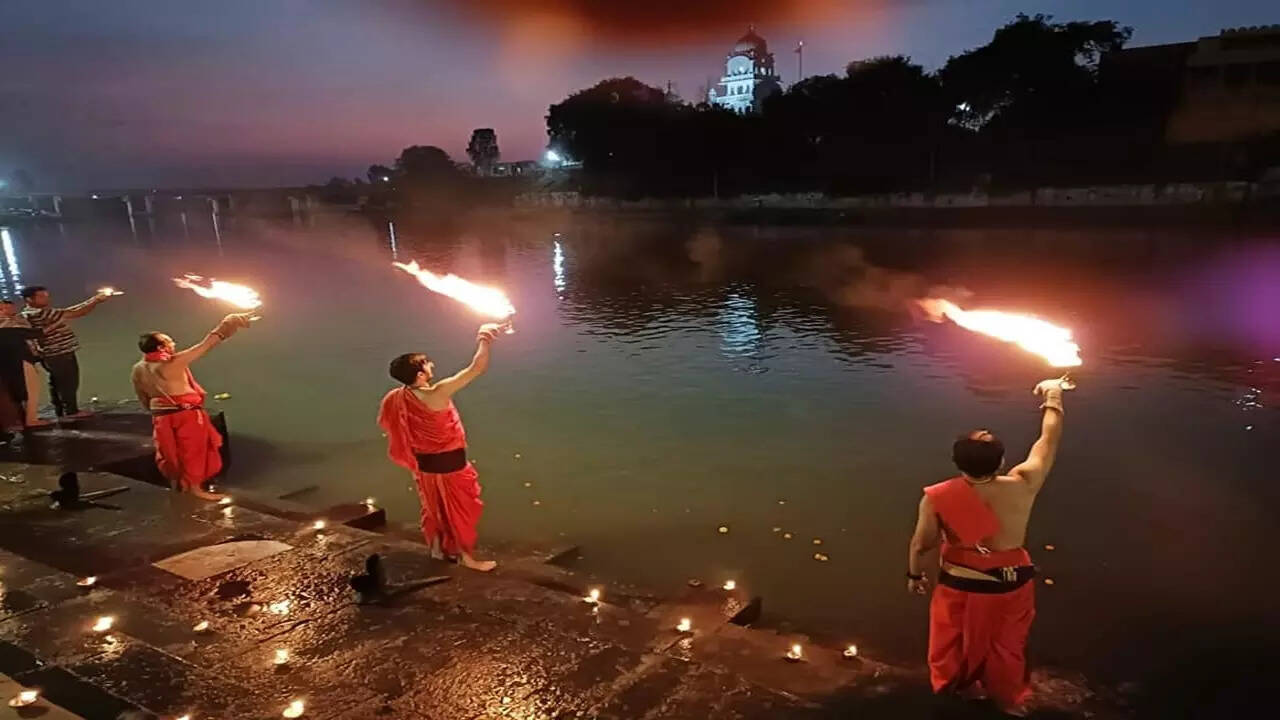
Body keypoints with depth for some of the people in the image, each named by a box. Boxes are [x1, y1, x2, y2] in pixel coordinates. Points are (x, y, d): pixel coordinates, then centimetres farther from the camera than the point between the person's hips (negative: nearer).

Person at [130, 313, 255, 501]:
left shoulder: (139, 369, 3)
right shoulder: (173, 363, -19)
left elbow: (143, 398, 13)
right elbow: (205, 345, -19)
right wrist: (227, 324, -13)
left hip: (161, 416, 7)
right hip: (186, 414, -7)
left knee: (170, 453, 19)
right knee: (193, 452, 5)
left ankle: (177, 484, 32)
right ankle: (195, 488, 11)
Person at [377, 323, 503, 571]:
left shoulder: (399, 398, -8)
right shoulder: (437, 394, -30)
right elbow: (477, 368, -29)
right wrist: (484, 340, -15)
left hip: (424, 464, 7)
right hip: (449, 464, -7)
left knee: (435, 507, 26)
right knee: (462, 510, 12)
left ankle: (437, 548, 44)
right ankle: (467, 557, 24)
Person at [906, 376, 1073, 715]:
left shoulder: (936, 498, -26)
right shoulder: (1022, 487, -26)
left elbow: (921, 544, -12)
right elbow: (1049, 441, -11)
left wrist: (914, 574, 8)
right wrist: (1053, 396, 4)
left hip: (960, 584, 0)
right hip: (1010, 583, 1)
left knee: (958, 636, 28)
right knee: (1005, 642, 27)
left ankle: (966, 684, 54)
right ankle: (1008, 698, 50)